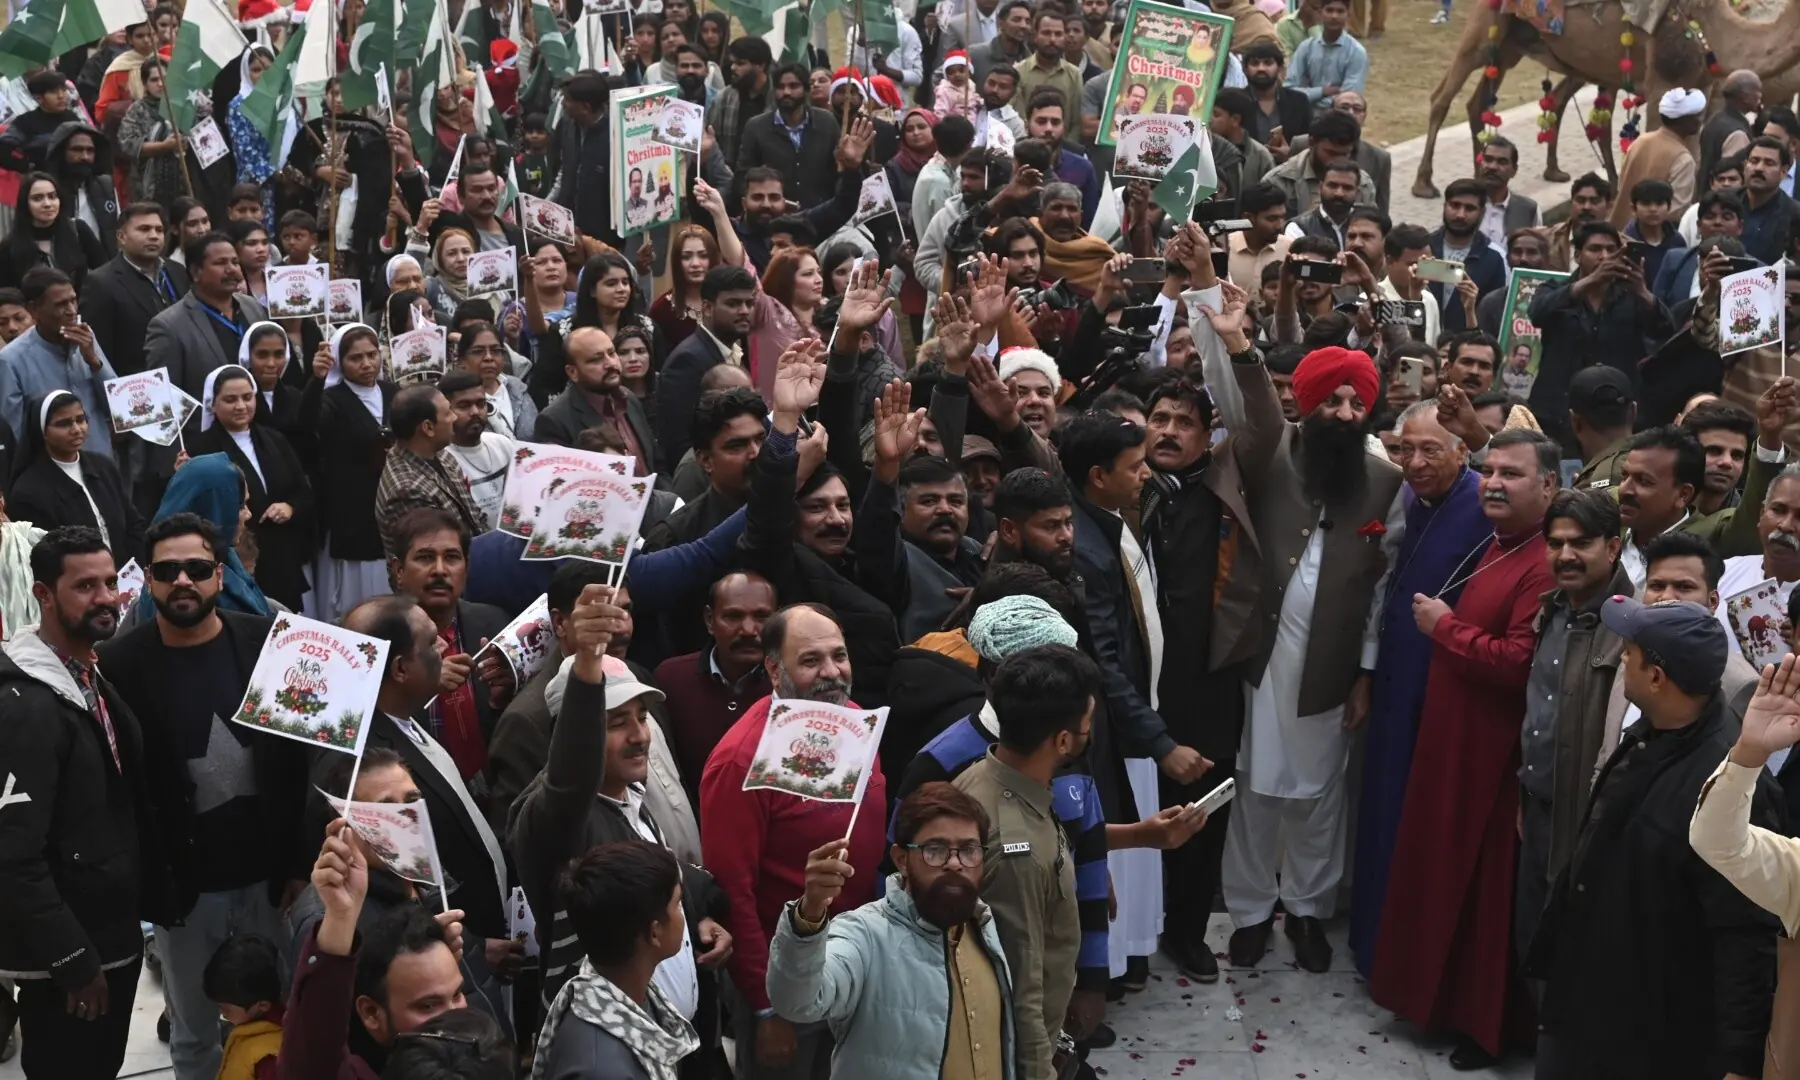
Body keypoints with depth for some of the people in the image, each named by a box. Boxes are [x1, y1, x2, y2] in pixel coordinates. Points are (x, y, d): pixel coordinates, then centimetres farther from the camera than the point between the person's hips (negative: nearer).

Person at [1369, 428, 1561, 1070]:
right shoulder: (1490, 550, 11)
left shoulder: (1546, 567, -21)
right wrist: (1443, 624, 7)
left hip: (1494, 752, -10)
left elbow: (1520, 663, -28)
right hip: (1451, 737, 10)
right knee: (1444, 869, 19)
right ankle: (1441, 995, 34)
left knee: (1485, 884, 3)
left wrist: (1445, 627, -17)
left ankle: (1485, 1023, 18)